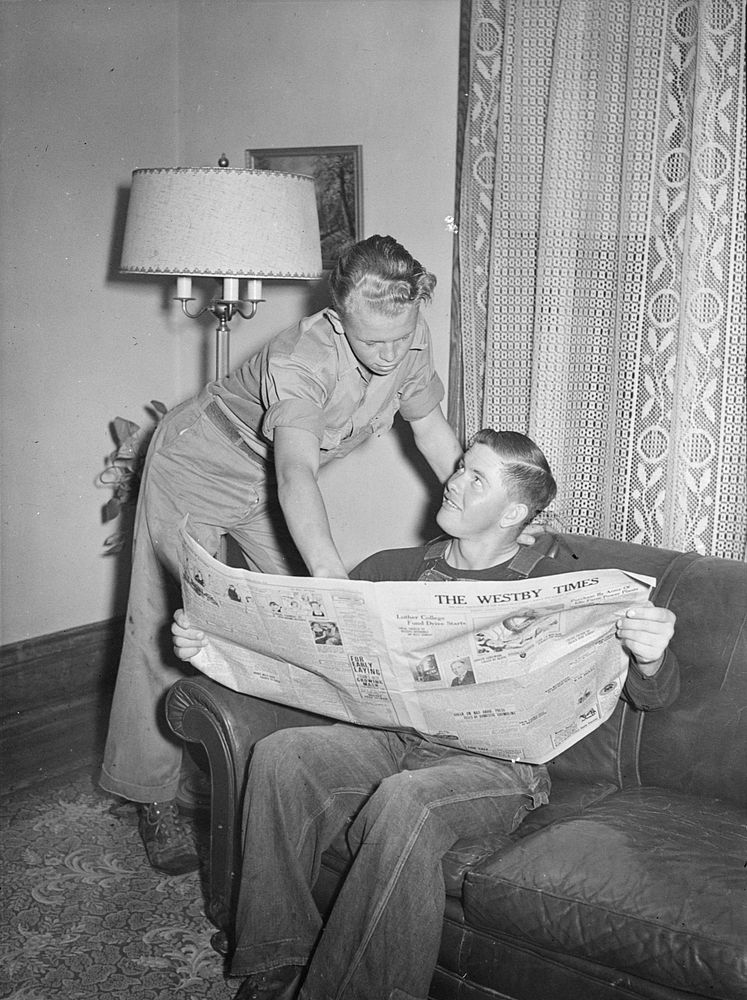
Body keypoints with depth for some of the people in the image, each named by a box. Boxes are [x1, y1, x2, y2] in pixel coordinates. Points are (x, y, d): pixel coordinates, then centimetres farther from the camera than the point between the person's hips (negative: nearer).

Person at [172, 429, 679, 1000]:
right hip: (391, 739, 5)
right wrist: (211, 643, -3)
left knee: (403, 800, -35)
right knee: (279, 754, -22)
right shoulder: (393, 569, 15)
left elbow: (653, 697, -3)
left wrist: (649, 658, -28)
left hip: (499, 763, -4)